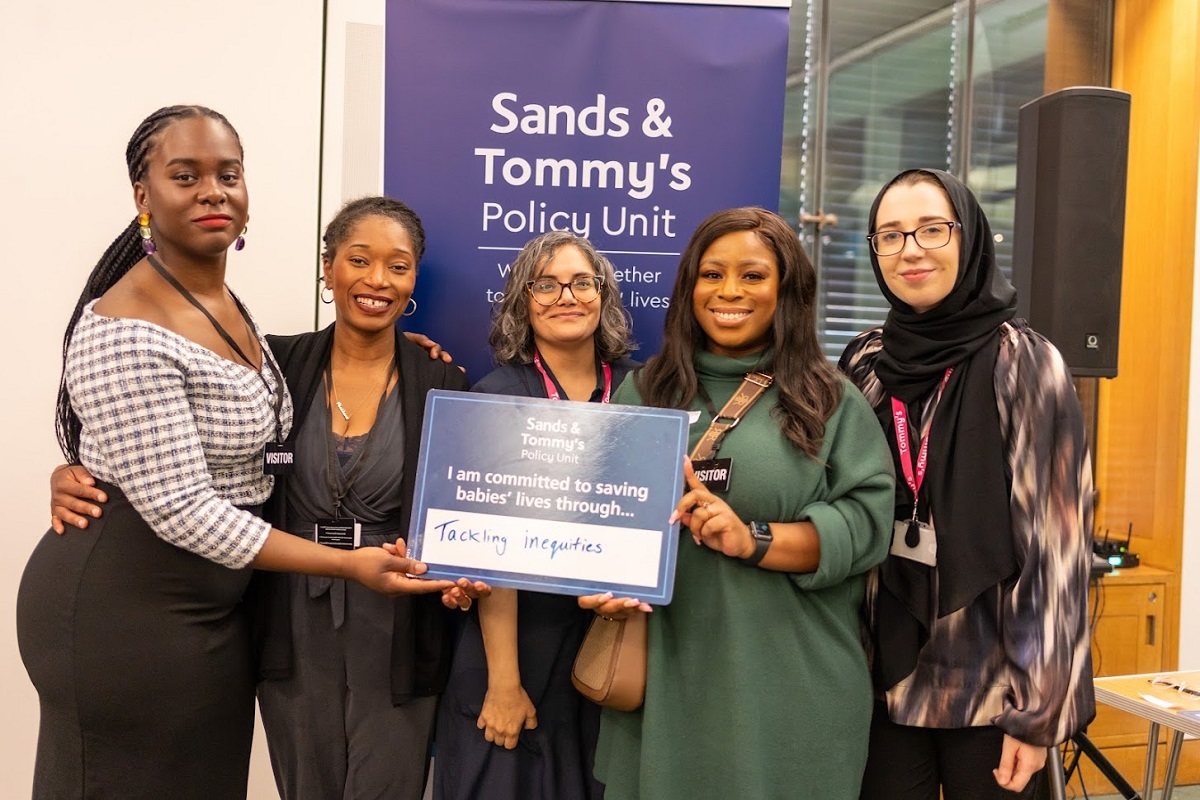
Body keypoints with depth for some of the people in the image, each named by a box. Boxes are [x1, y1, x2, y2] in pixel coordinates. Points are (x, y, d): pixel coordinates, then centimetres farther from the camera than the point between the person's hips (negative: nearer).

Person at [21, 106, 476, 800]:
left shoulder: (226, 302, 5)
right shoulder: (123, 333, -22)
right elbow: (179, 508, -24)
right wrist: (349, 565, -22)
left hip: (217, 599, 8)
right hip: (123, 606, -8)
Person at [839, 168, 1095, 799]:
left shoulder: (1023, 362, -10)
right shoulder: (865, 363, 3)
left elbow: (1055, 540, -12)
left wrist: (1039, 706, -13)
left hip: (988, 675, -3)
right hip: (886, 671, 4)